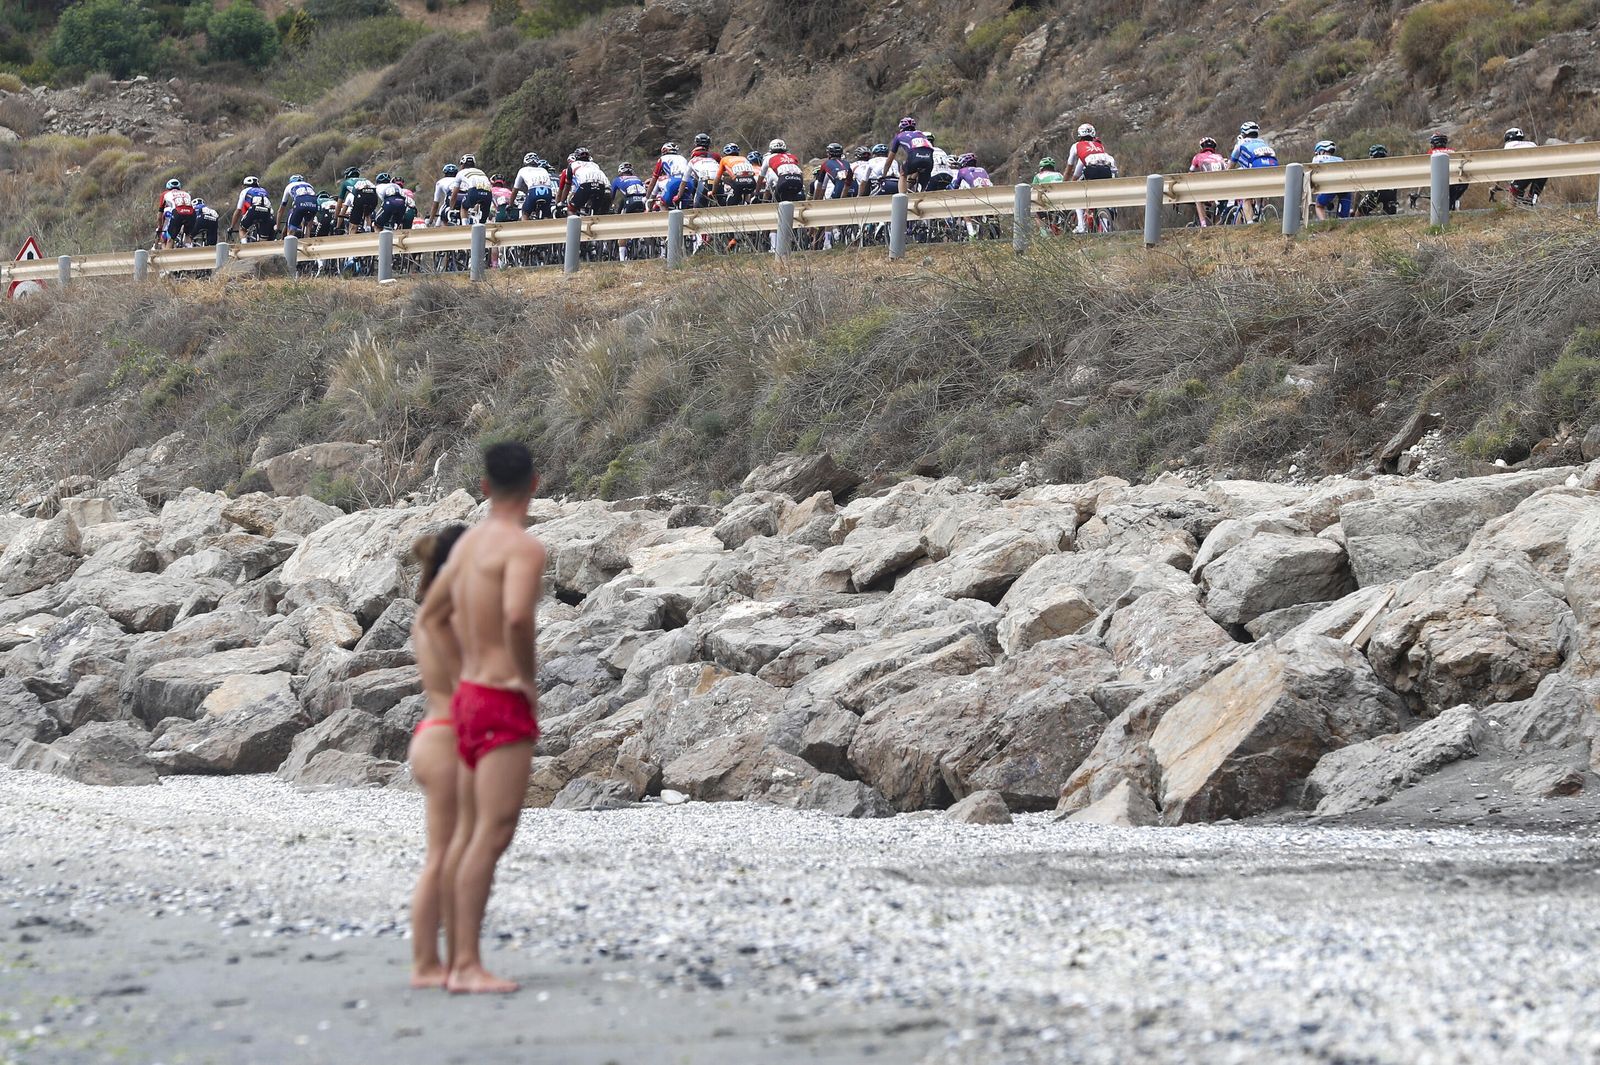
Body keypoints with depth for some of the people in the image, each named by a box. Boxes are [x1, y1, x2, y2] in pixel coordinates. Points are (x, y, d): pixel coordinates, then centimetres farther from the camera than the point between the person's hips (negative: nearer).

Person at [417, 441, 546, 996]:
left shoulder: (469, 542, 13)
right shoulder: (524, 547, -14)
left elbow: (431, 616, 24)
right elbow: (517, 616, -32)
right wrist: (529, 677, -17)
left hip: (469, 698, 9)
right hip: (504, 703, -9)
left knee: (468, 833, 12)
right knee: (492, 834, -12)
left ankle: (458, 962, 15)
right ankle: (468, 966, -17)